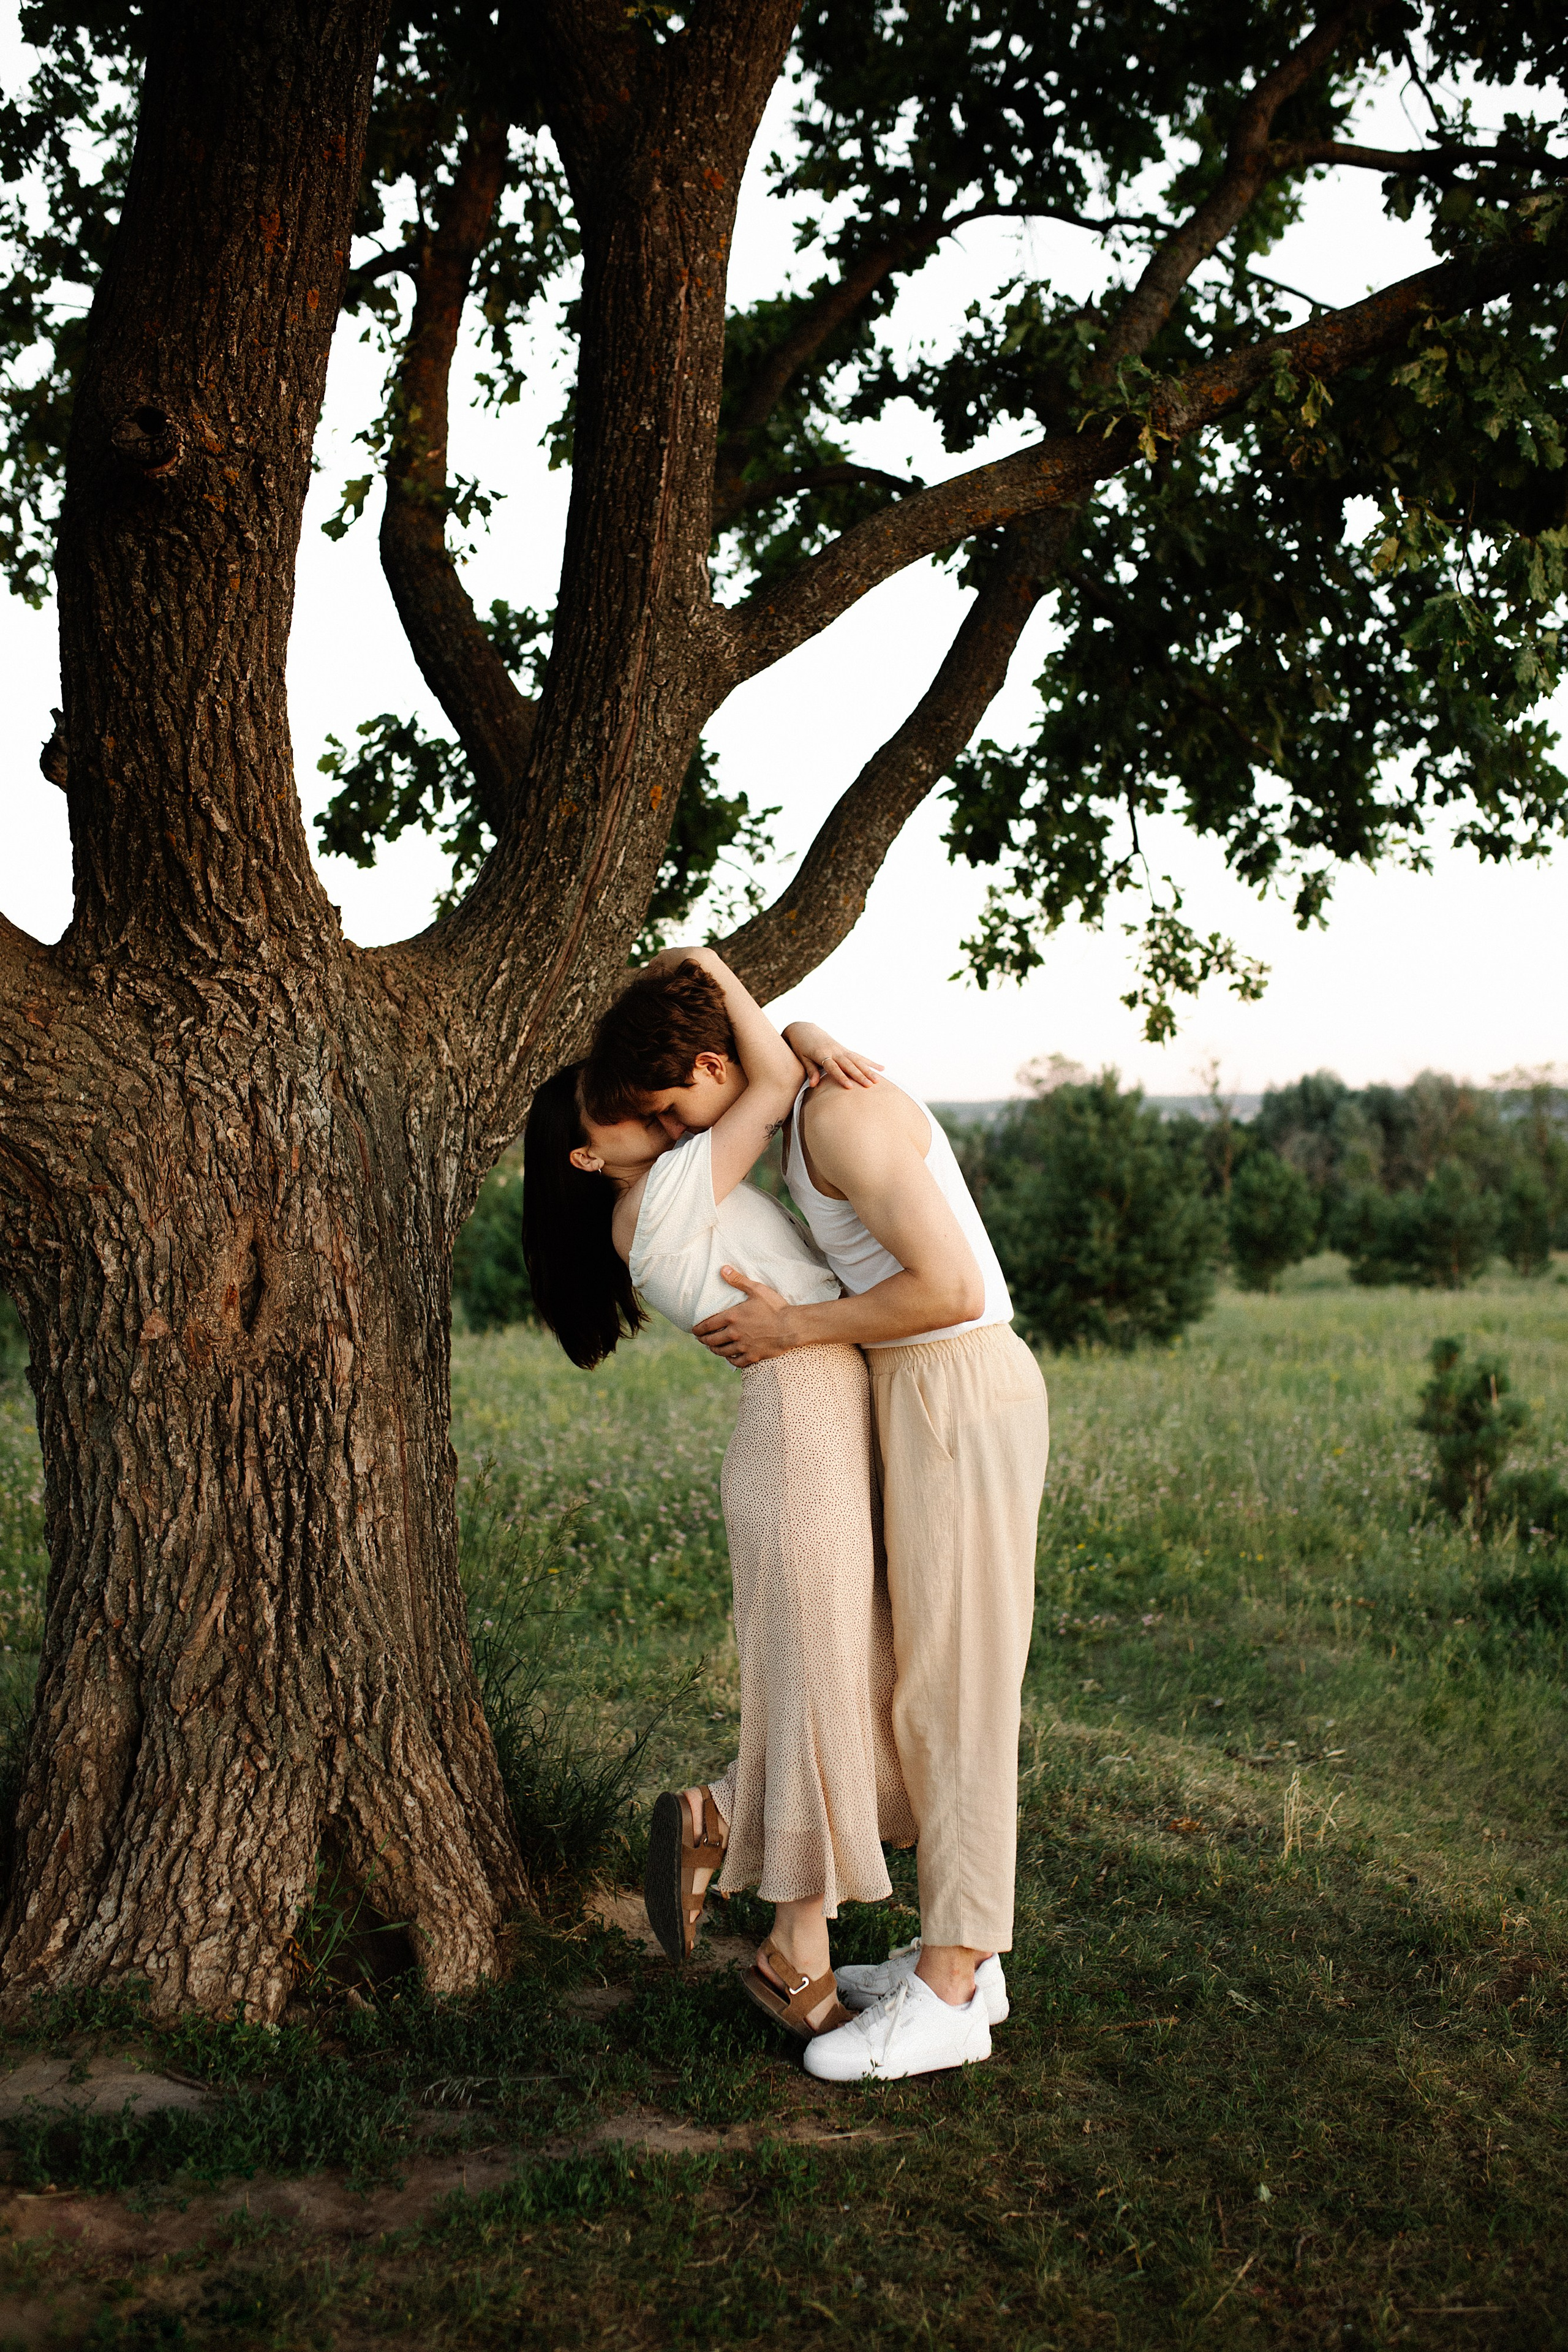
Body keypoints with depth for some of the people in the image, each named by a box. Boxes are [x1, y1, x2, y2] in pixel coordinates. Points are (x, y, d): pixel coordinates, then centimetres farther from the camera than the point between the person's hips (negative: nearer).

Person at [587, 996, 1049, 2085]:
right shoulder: (821, 1099, 11)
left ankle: (944, 1997, 2)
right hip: (930, 1395, 10)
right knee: (938, 1681, 14)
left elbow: (947, 1288, -25)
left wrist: (793, 1329, -15)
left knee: (951, 1694, -5)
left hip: (958, 1397, -10)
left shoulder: (843, 1114, -21)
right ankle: (962, 1953, 23)